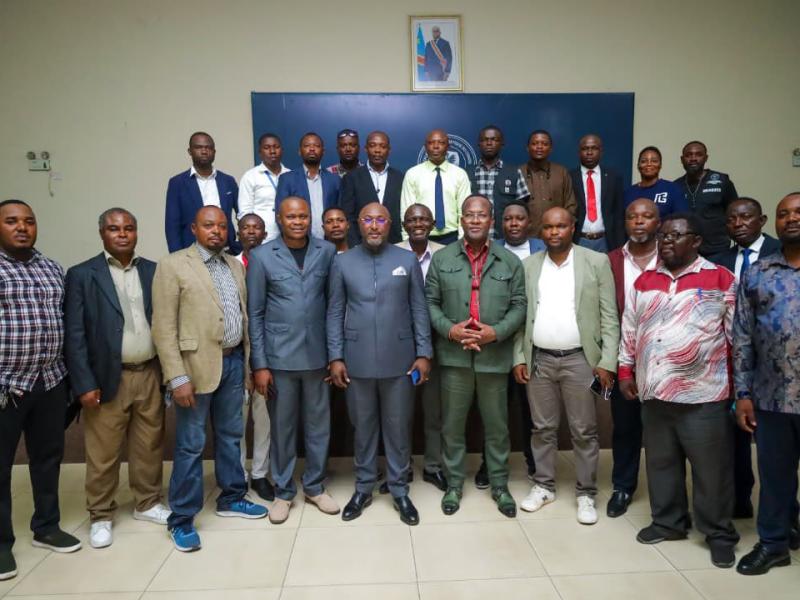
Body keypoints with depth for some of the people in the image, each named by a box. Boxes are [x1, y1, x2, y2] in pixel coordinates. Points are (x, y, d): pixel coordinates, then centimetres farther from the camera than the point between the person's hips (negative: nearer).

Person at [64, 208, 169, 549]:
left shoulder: (154, 271, 7)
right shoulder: (82, 275, -2)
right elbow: (75, 335, -5)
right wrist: (84, 384, -11)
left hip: (150, 375, 3)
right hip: (108, 378, -3)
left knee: (149, 447, 13)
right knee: (103, 454, 7)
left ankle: (147, 504, 30)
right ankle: (101, 516, 24)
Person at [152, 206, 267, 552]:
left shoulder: (235, 266, 11)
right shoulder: (172, 265, -7)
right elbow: (164, 327, -11)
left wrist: (246, 361, 9)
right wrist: (177, 377, -17)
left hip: (233, 361, 6)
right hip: (197, 365, -5)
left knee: (230, 435, 17)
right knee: (191, 444, 3)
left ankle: (231, 498, 33)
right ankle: (182, 518, 18)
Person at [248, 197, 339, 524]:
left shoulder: (327, 251, 1)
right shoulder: (261, 256, -2)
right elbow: (254, 314, -2)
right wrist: (259, 364, -5)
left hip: (317, 354, 1)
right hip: (279, 356, -1)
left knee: (319, 424, 12)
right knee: (282, 427, 11)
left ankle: (315, 487, 30)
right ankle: (283, 491, 28)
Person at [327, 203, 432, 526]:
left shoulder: (408, 260, 3)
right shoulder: (342, 262, 3)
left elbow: (419, 310, 2)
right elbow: (335, 313, 3)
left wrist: (423, 354, -2)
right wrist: (335, 357, -2)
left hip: (399, 359, 0)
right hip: (357, 360, 1)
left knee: (398, 427, 9)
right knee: (363, 427, 13)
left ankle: (399, 490, 25)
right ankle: (363, 488, 29)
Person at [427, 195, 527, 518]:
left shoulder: (510, 261, 4)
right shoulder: (441, 258, 3)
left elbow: (519, 305, 1)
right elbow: (430, 302, 3)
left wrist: (496, 332, -13)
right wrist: (448, 329, -13)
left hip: (494, 356, 0)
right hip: (454, 356, 0)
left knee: (496, 425, 12)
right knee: (452, 424, 10)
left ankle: (500, 485, 29)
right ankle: (454, 484, 27)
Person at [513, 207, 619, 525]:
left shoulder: (596, 261, -2)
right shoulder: (528, 265, 6)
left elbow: (609, 316, -4)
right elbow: (520, 315, 6)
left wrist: (607, 361, -9)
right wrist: (519, 357, 1)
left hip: (580, 359, -2)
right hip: (538, 360, 2)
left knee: (584, 431, 7)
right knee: (543, 428, 13)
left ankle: (586, 494, 21)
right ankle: (543, 485, 28)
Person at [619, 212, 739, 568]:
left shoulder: (720, 279, -4)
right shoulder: (644, 281, 9)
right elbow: (629, 330, 12)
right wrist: (626, 371, 10)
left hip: (703, 395, -4)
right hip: (654, 393, 4)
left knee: (711, 468, 7)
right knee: (660, 462, 15)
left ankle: (719, 534, 25)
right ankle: (668, 521, 32)